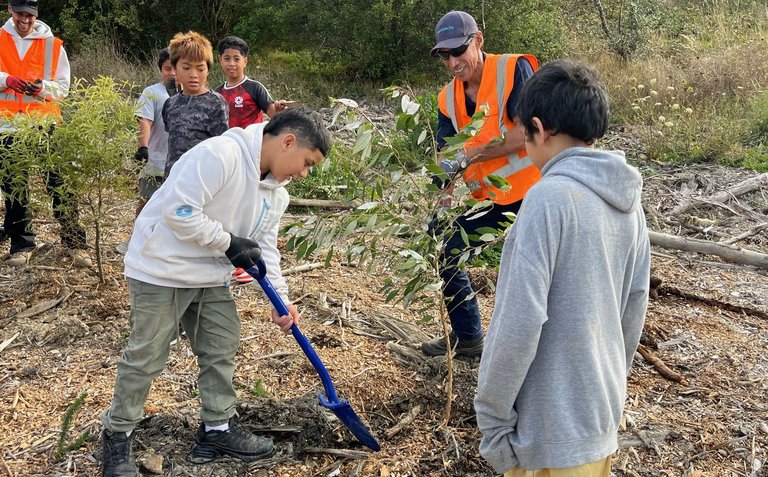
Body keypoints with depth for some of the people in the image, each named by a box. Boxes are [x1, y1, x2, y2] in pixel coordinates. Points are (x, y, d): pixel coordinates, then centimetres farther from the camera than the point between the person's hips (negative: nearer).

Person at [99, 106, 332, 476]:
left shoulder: (276, 194, 5)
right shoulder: (221, 154, -24)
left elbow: (264, 249, 10)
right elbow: (179, 212, -28)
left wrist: (280, 300, 1)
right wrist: (229, 243, -19)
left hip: (211, 278, 9)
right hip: (163, 269, -8)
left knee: (221, 349, 13)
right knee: (146, 357, 2)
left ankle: (217, 428, 28)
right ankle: (117, 435, 20)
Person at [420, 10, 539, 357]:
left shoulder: (515, 70, -14)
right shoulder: (449, 98, 5)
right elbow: (446, 159, 4)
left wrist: (468, 157, -24)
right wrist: (442, 208, -10)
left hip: (529, 194, -7)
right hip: (487, 199, 7)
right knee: (444, 251, 12)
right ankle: (467, 337, 30)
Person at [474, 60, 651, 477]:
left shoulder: (549, 197, -21)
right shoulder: (627, 197, 2)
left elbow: (520, 321, -23)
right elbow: (635, 304, 10)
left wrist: (491, 414, -14)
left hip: (552, 421, -7)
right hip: (602, 410, 7)